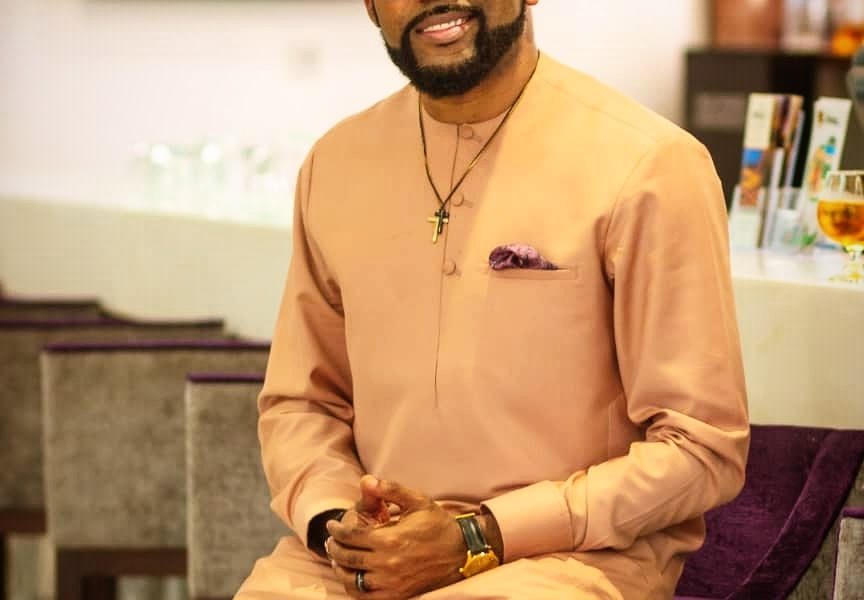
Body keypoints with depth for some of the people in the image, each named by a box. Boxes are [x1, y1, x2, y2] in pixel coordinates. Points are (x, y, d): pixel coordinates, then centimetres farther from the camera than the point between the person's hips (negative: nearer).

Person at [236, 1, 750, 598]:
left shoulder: (646, 164, -8)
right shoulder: (336, 164, 9)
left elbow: (701, 447, -8)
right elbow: (302, 401, 17)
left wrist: (479, 540, -13)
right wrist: (331, 521, -5)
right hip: (373, 548, 5)